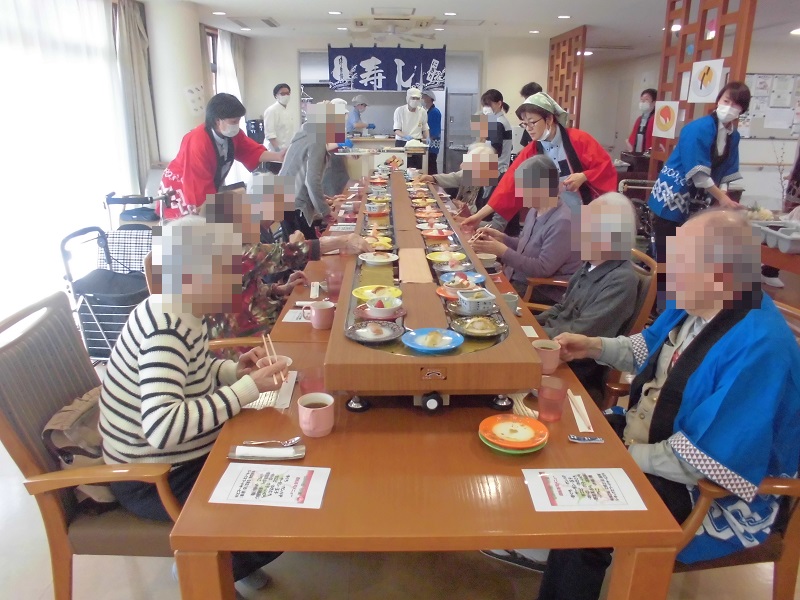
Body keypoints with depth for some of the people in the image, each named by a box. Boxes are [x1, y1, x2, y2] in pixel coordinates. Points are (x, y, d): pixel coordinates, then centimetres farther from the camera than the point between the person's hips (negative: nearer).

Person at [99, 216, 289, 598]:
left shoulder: (185, 313, -3)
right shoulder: (166, 329, -31)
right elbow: (162, 428, -42)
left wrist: (235, 370, -5)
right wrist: (249, 388, -36)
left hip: (183, 455, 9)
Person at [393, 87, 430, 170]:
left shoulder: (422, 112, 4)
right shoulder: (399, 110, -5)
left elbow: (425, 128, 15)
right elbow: (397, 130, -9)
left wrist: (427, 138, -6)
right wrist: (406, 136, -28)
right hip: (402, 142, -3)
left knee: (417, 169, -2)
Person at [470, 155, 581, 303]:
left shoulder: (562, 223, -24)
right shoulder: (535, 211, 5)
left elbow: (543, 269, -24)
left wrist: (502, 251, -23)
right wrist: (501, 238, -2)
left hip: (543, 292, -8)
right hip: (518, 278, 9)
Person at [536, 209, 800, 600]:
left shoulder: (759, 348, -32)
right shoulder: (692, 302, -4)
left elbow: (708, 461, -31)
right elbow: (649, 349, 16)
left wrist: (630, 457, -22)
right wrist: (595, 347, 2)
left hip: (710, 493, -9)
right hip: (646, 436, 9)